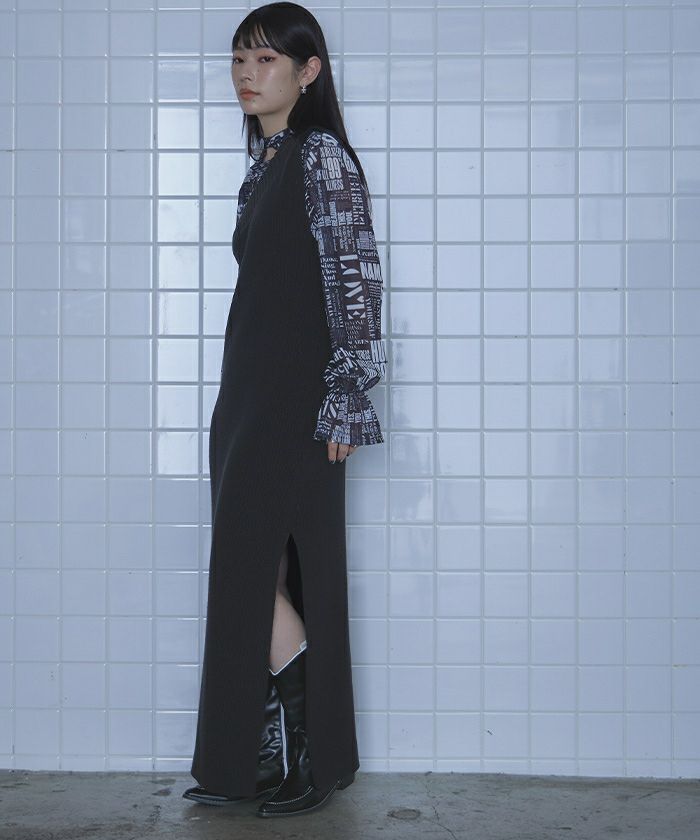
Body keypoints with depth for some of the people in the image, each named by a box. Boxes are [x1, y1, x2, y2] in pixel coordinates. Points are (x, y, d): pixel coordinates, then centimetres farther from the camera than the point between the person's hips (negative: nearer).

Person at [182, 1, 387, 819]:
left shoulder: (322, 154, -8)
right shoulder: (264, 163, 17)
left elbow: (356, 281, -14)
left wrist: (343, 400, -18)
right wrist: (237, 404, 18)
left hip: (296, 400, -8)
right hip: (247, 392, 8)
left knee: (257, 567, -8)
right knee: (251, 572, 8)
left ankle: (316, 759, 6)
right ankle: (260, 756, 17)